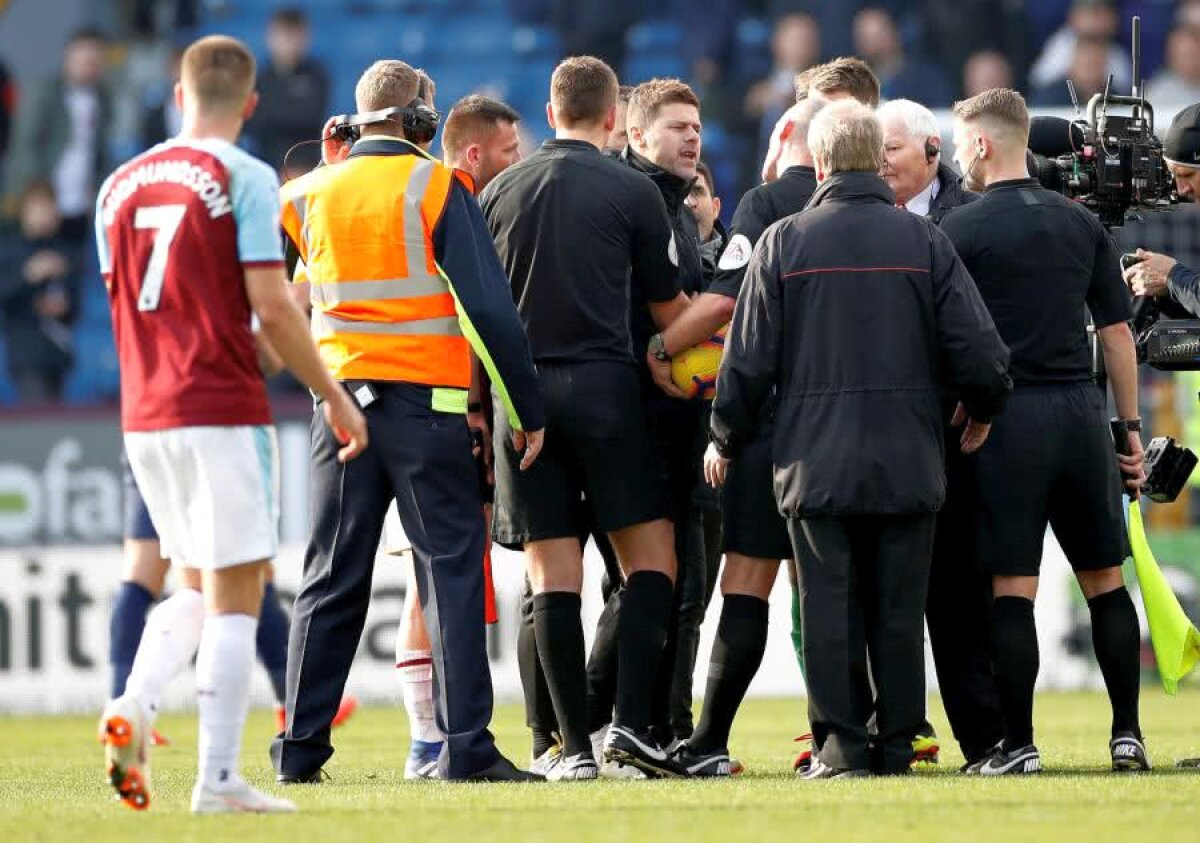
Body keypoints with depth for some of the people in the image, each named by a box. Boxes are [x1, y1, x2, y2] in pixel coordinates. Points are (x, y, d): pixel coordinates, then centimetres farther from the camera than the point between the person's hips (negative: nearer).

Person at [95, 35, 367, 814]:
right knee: (235, 595, -2)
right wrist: (333, 397, -2)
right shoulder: (243, 179, -8)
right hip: (223, 411, -6)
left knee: (198, 587, 19)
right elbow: (272, 309, -12)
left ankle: (137, 706, -4)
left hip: (144, 418, 6)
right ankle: (219, 780, -5)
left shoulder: (120, 186, 11)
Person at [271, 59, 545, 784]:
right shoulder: (437, 187, -5)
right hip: (428, 399, -4)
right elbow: (489, 307, -9)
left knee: (332, 580, 9)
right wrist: (527, 411, -5)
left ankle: (301, 746, 7)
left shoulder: (313, 193, 7)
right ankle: (466, 745, -9)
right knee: (451, 570, -2)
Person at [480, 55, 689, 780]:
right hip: (604, 386, -3)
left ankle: (575, 746, 0)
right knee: (652, 556, 5)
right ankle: (632, 721, -10)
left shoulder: (501, 190, 9)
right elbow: (669, 306, 7)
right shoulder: (633, 191, -1)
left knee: (552, 572, 3)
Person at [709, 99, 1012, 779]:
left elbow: (748, 360, 0)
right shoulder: (924, 240, 0)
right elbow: (979, 349, -3)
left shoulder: (785, 243, -1)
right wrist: (981, 412, 18)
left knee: (828, 606, 4)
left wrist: (727, 442, 15)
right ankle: (897, 743, 8)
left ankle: (841, 743, 1)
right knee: (899, 609, 7)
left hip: (815, 462, -1)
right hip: (908, 461, 1)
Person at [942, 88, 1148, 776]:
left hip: (1009, 415, -4)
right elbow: (1118, 332, 10)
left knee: (1013, 586, -2)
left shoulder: (963, 230, -5)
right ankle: (1128, 733, 9)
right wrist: (1130, 427, 15)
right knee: (1105, 579, 10)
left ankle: (1018, 744, -2)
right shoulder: (1082, 224, 9)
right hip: (1082, 410, 4)